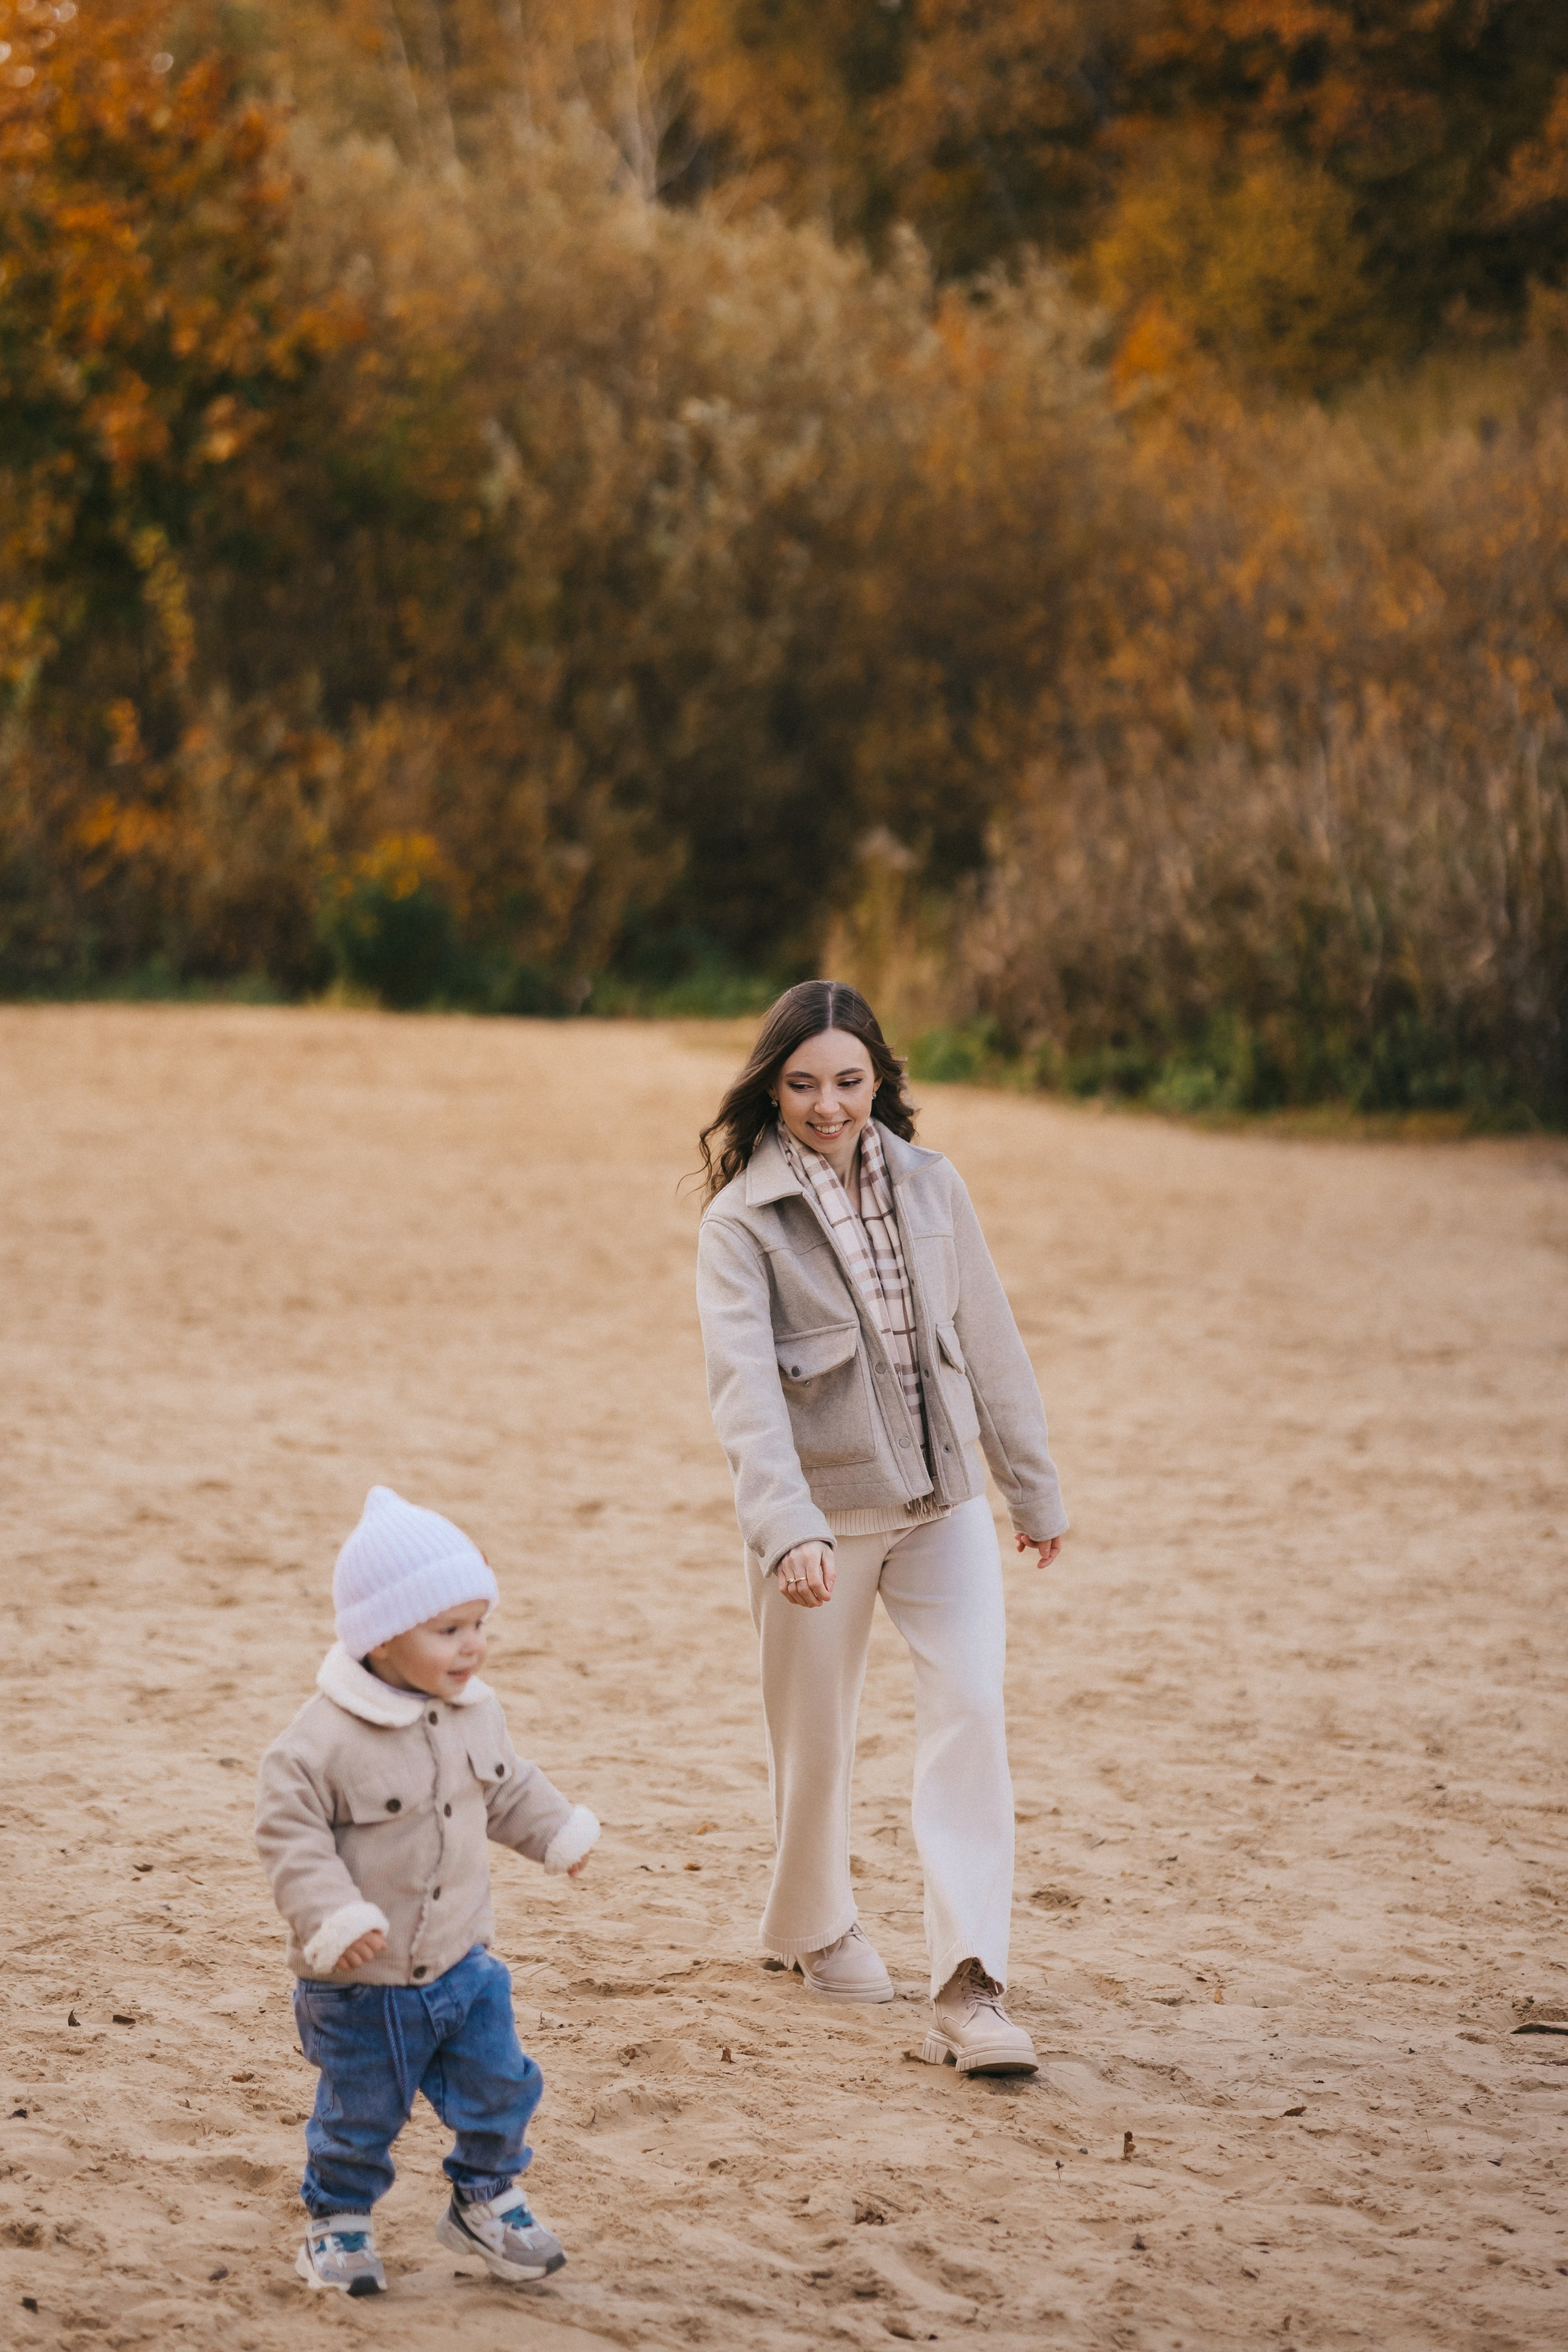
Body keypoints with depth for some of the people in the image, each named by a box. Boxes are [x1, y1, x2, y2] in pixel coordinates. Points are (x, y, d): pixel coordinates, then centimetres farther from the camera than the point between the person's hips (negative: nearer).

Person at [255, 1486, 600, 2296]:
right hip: (362, 1982, -6)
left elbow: (506, 1788, 19)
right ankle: (338, 2220, 30)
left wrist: (559, 1831, 21)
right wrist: (334, 1918, -29)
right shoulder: (325, 1738, -24)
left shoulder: (475, 1713, -1)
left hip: (460, 1962, 6)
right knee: (359, 2114, 8)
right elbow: (290, 1834, -22)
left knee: (498, 2085, 11)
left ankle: (484, 2202, 33)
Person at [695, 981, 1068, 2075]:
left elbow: (988, 1338, 9)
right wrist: (787, 1527, -34)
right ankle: (815, 1926, 39)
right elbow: (744, 1383, -21)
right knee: (815, 1737, 10)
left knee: (971, 1708, -14)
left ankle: (971, 1987, -19)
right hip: (821, 1508, -2)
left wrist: (1034, 1484, 14)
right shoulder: (742, 1221, -10)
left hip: (945, 1500, 2)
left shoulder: (930, 1186, 2)